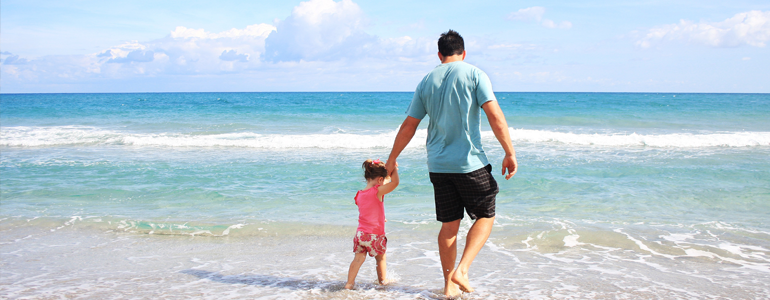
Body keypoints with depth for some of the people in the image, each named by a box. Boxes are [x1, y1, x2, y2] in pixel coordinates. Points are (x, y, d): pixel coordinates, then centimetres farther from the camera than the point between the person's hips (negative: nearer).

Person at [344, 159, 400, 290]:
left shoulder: (359, 195, 5)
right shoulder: (377, 192, -15)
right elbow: (395, 182, -23)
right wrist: (394, 168, -10)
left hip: (360, 233, 5)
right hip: (375, 235, -5)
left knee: (358, 259, 10)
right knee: (381, 259, 17)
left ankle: (349, 283, 6)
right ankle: (383, 280, 31)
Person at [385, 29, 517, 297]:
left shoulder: (426, 81, 9)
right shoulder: (474, 74, -3)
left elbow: (408, 126, 11)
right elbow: (495, 116, -11)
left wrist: (392, 159, 20)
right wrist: (510, 153, -7)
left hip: (438, 165, 4)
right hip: (470, 163, -4)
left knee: (449, 225, 12)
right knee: (486, 216, 12)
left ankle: (449, 285, 18)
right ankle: (461, 271, -2)